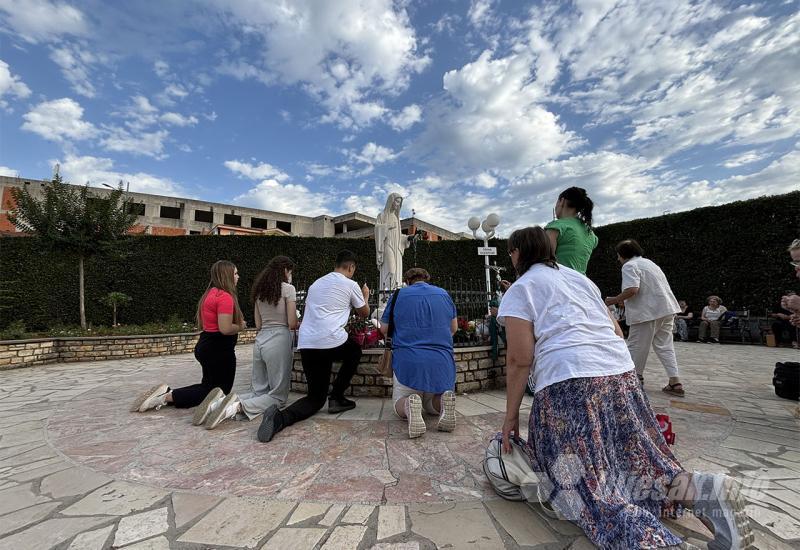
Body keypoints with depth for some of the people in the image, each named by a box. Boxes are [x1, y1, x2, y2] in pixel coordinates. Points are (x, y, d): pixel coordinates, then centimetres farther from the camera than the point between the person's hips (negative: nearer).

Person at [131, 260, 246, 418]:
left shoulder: (210, 293, 13)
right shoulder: (225, 297, -19)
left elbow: (201, 325, 20)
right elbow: (225, 329, -27)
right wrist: (241, 326, -7)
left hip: (205, 346, 10)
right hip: (219, 350, -10)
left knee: (209, 386, 22)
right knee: (222, 390, 5)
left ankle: (166, 392, 9)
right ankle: (167, 397, -4)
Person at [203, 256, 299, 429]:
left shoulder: (260, 290, 14)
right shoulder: (288, 288, -6)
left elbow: (258, 324, 15)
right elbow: (292, 324, -8)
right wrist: (297, 323, 14)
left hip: (260, 340, 7)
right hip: (279, 339, -7)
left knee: (258, 390, 17)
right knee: (278, 395, 2)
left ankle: (218, 405, -6)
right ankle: (239, 407, -21)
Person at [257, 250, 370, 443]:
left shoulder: (316, 283, 22)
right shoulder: (351, 285, 5)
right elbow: (364, 313, 19)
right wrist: (365, 296, 38)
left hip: (305, 344, 6)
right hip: (332, 341, -5)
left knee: (316, 397, 15)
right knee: (355, 351, 30)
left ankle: (280, 417, -12)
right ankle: (336, 398, 20)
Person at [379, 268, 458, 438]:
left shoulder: (399, 294, 5)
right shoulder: (444, 294, 12)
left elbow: (384, 329, 9)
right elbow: (453, 328, 20)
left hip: (407, 360, -2)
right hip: (442, 361, 3)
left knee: (399, 401, 19)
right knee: (431, 405, 24)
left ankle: (409, 407, -17)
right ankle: (443, 401, -11)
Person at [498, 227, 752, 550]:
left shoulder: (520, 290, 2)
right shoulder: (579, 277, 24)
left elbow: (519, 359, -5)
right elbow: (616, 331, 22)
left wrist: (511, 416, 3)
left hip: (568, 383, -7)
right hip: (621, 373, 7)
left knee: (584, 483, -3)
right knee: (635, 462, 16)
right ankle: (702, 490, -8)